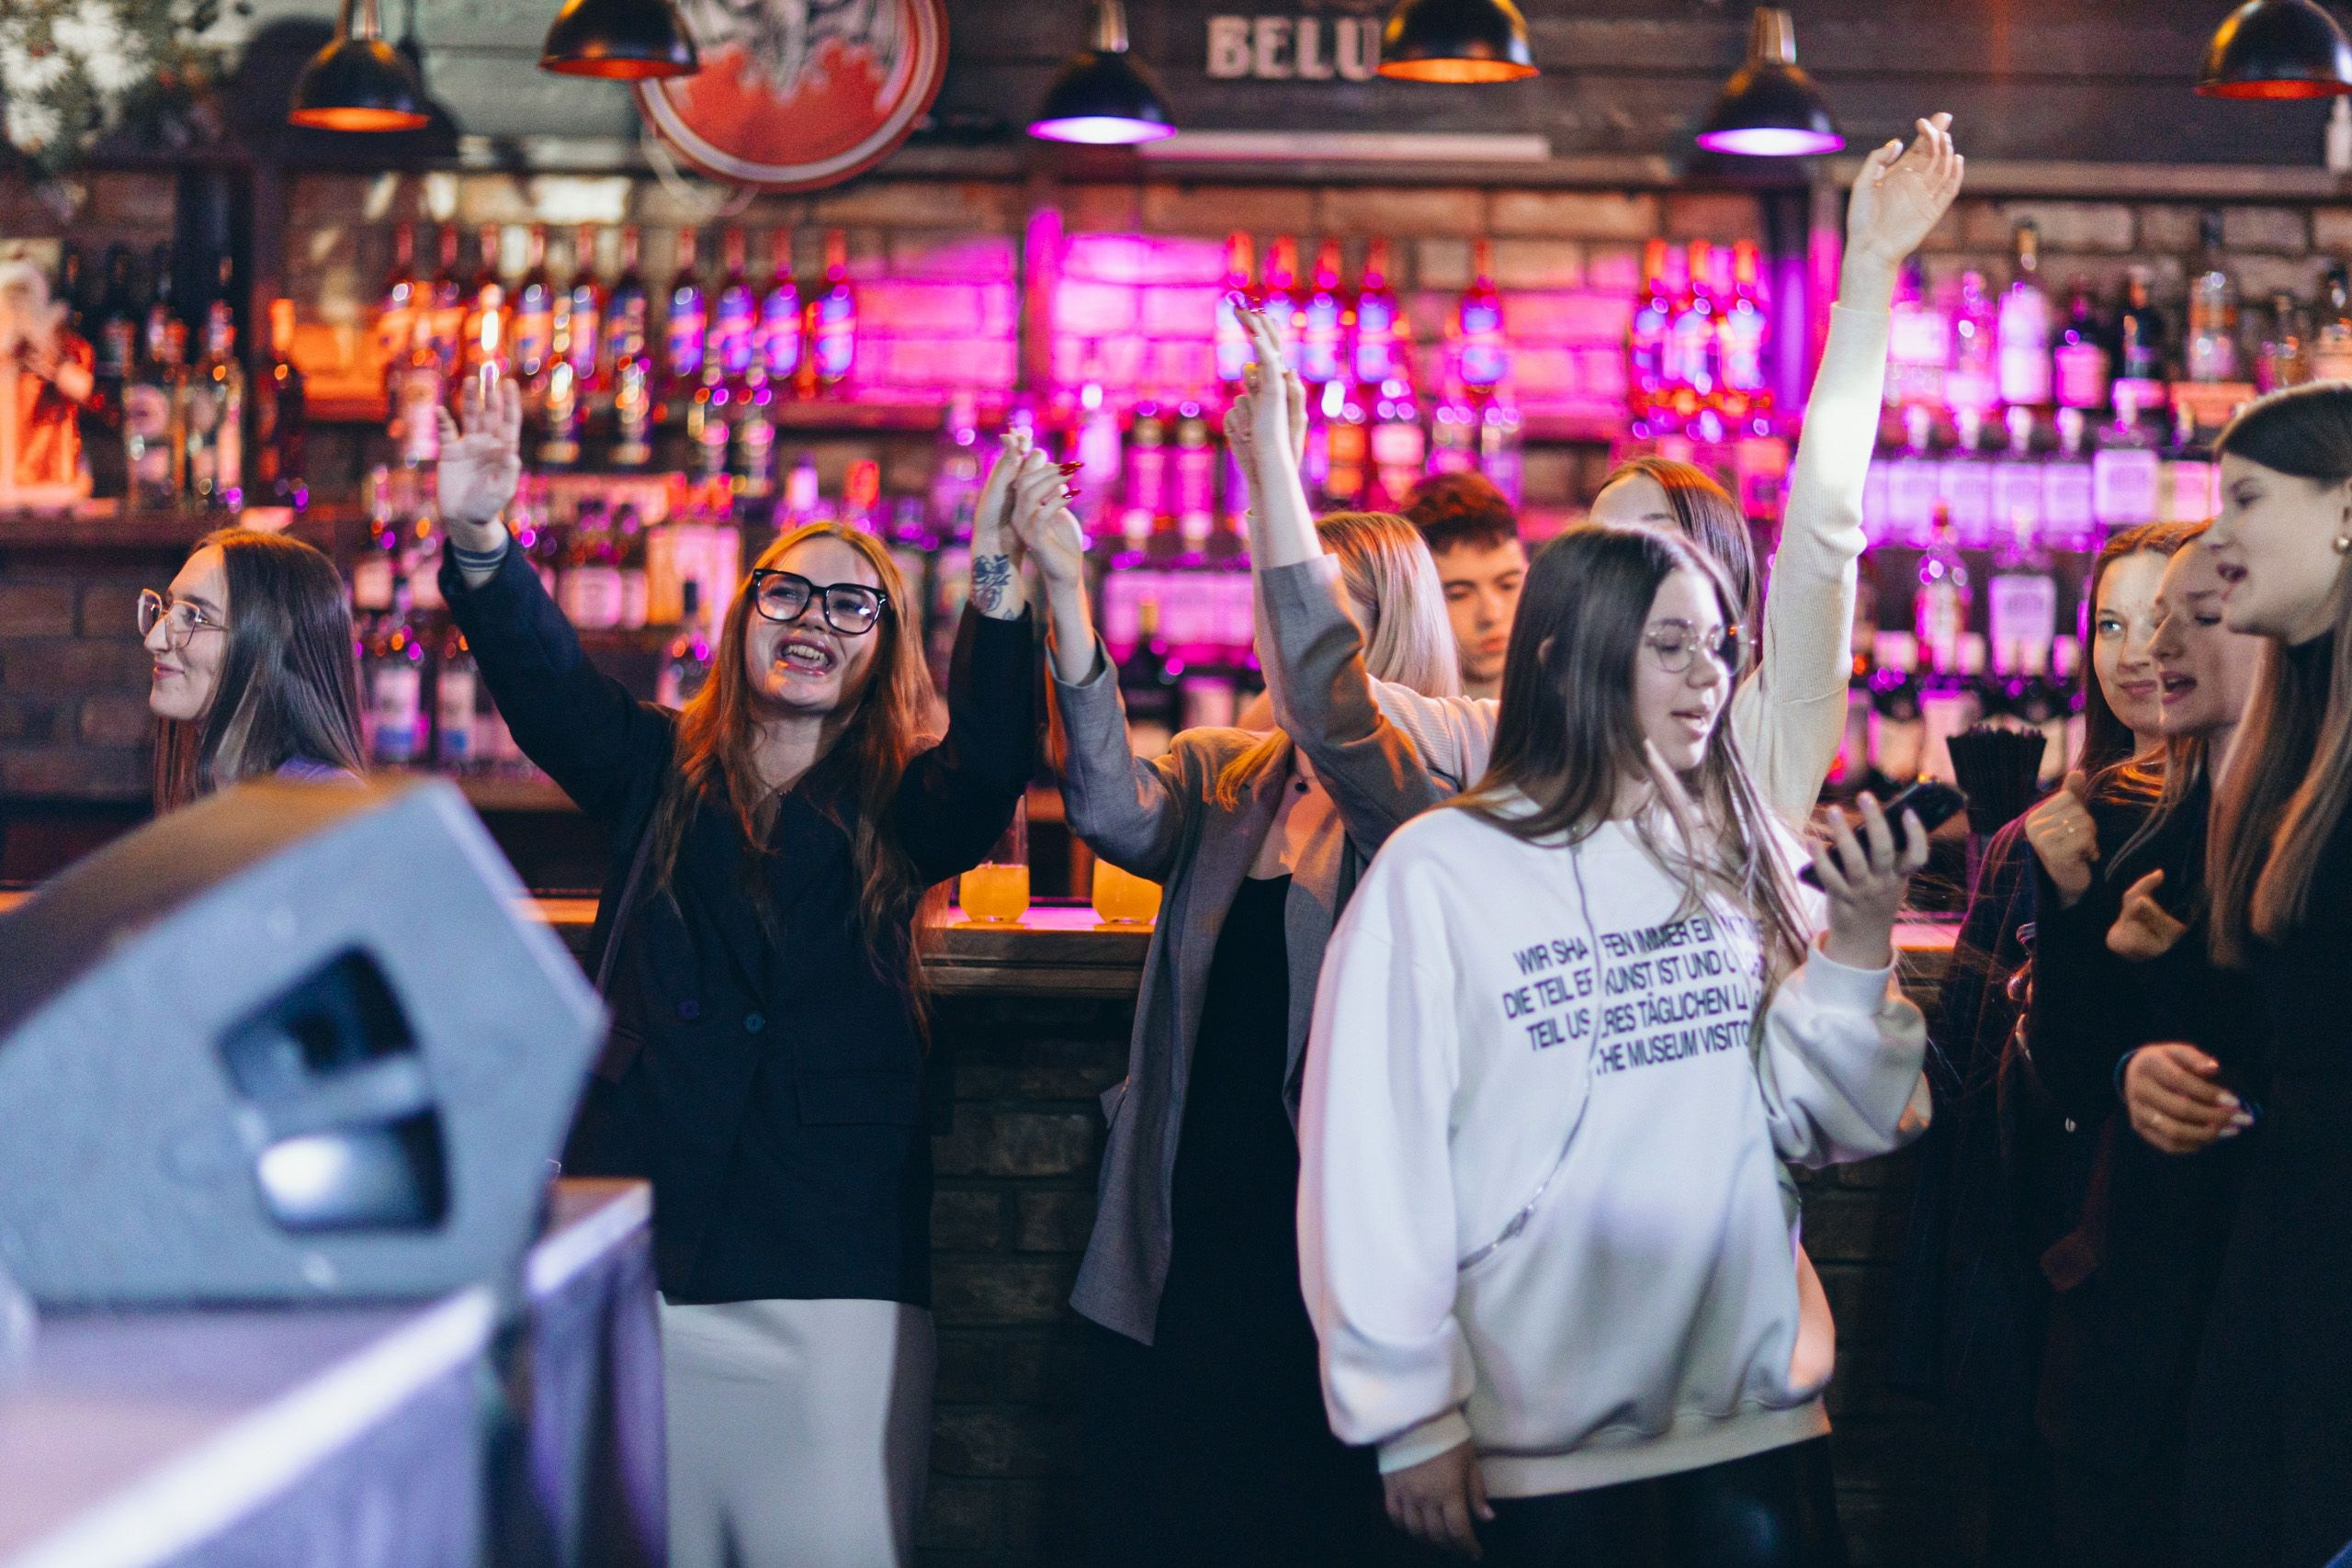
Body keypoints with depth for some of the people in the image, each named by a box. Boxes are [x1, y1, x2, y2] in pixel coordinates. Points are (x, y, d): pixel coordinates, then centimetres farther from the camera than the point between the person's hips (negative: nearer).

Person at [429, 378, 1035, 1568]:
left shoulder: (900, 808, 7)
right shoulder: (659, 774, 11)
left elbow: (992, 770, -14)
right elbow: (542, 677, -5)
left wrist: (998, 596, -31)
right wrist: (479, 542, -25)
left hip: (833, 1274, -1)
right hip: (644, 1250, 1)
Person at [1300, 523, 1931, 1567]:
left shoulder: (1746, 859, 6)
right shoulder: (1436, 875, -8)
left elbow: (1829, 1127, 4)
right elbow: (1372, 1166, -7)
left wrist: (1859, 945, -11)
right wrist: (1411, 1417, -6)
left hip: (1756, 1413, 4)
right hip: (1542, 1443, -4)